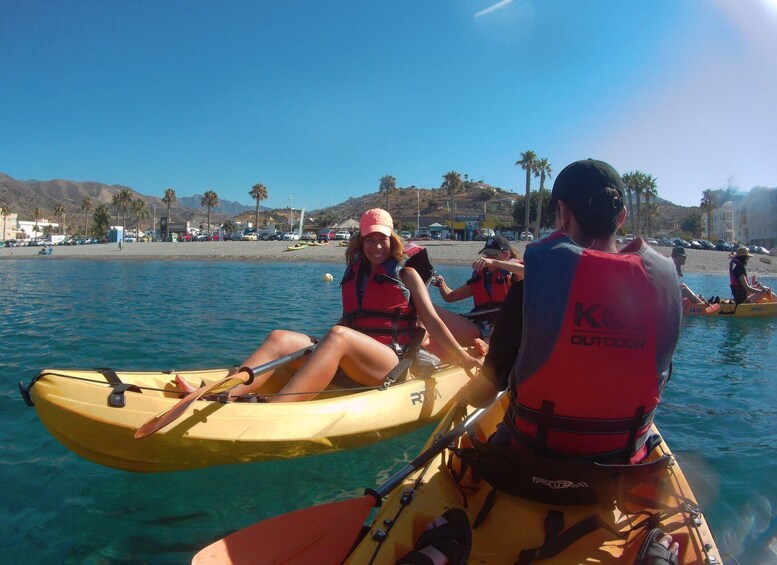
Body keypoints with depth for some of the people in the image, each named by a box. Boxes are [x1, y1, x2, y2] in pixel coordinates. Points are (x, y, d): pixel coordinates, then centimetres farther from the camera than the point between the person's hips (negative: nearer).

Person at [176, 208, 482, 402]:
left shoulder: (406, 275, 9)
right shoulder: (354, 275, 20)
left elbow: (432, 321, 3)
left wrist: (463, 358, -2)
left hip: (392, 363, -5)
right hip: (350, 365, 5)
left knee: (338, 336, -36)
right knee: (280, 337, -17)